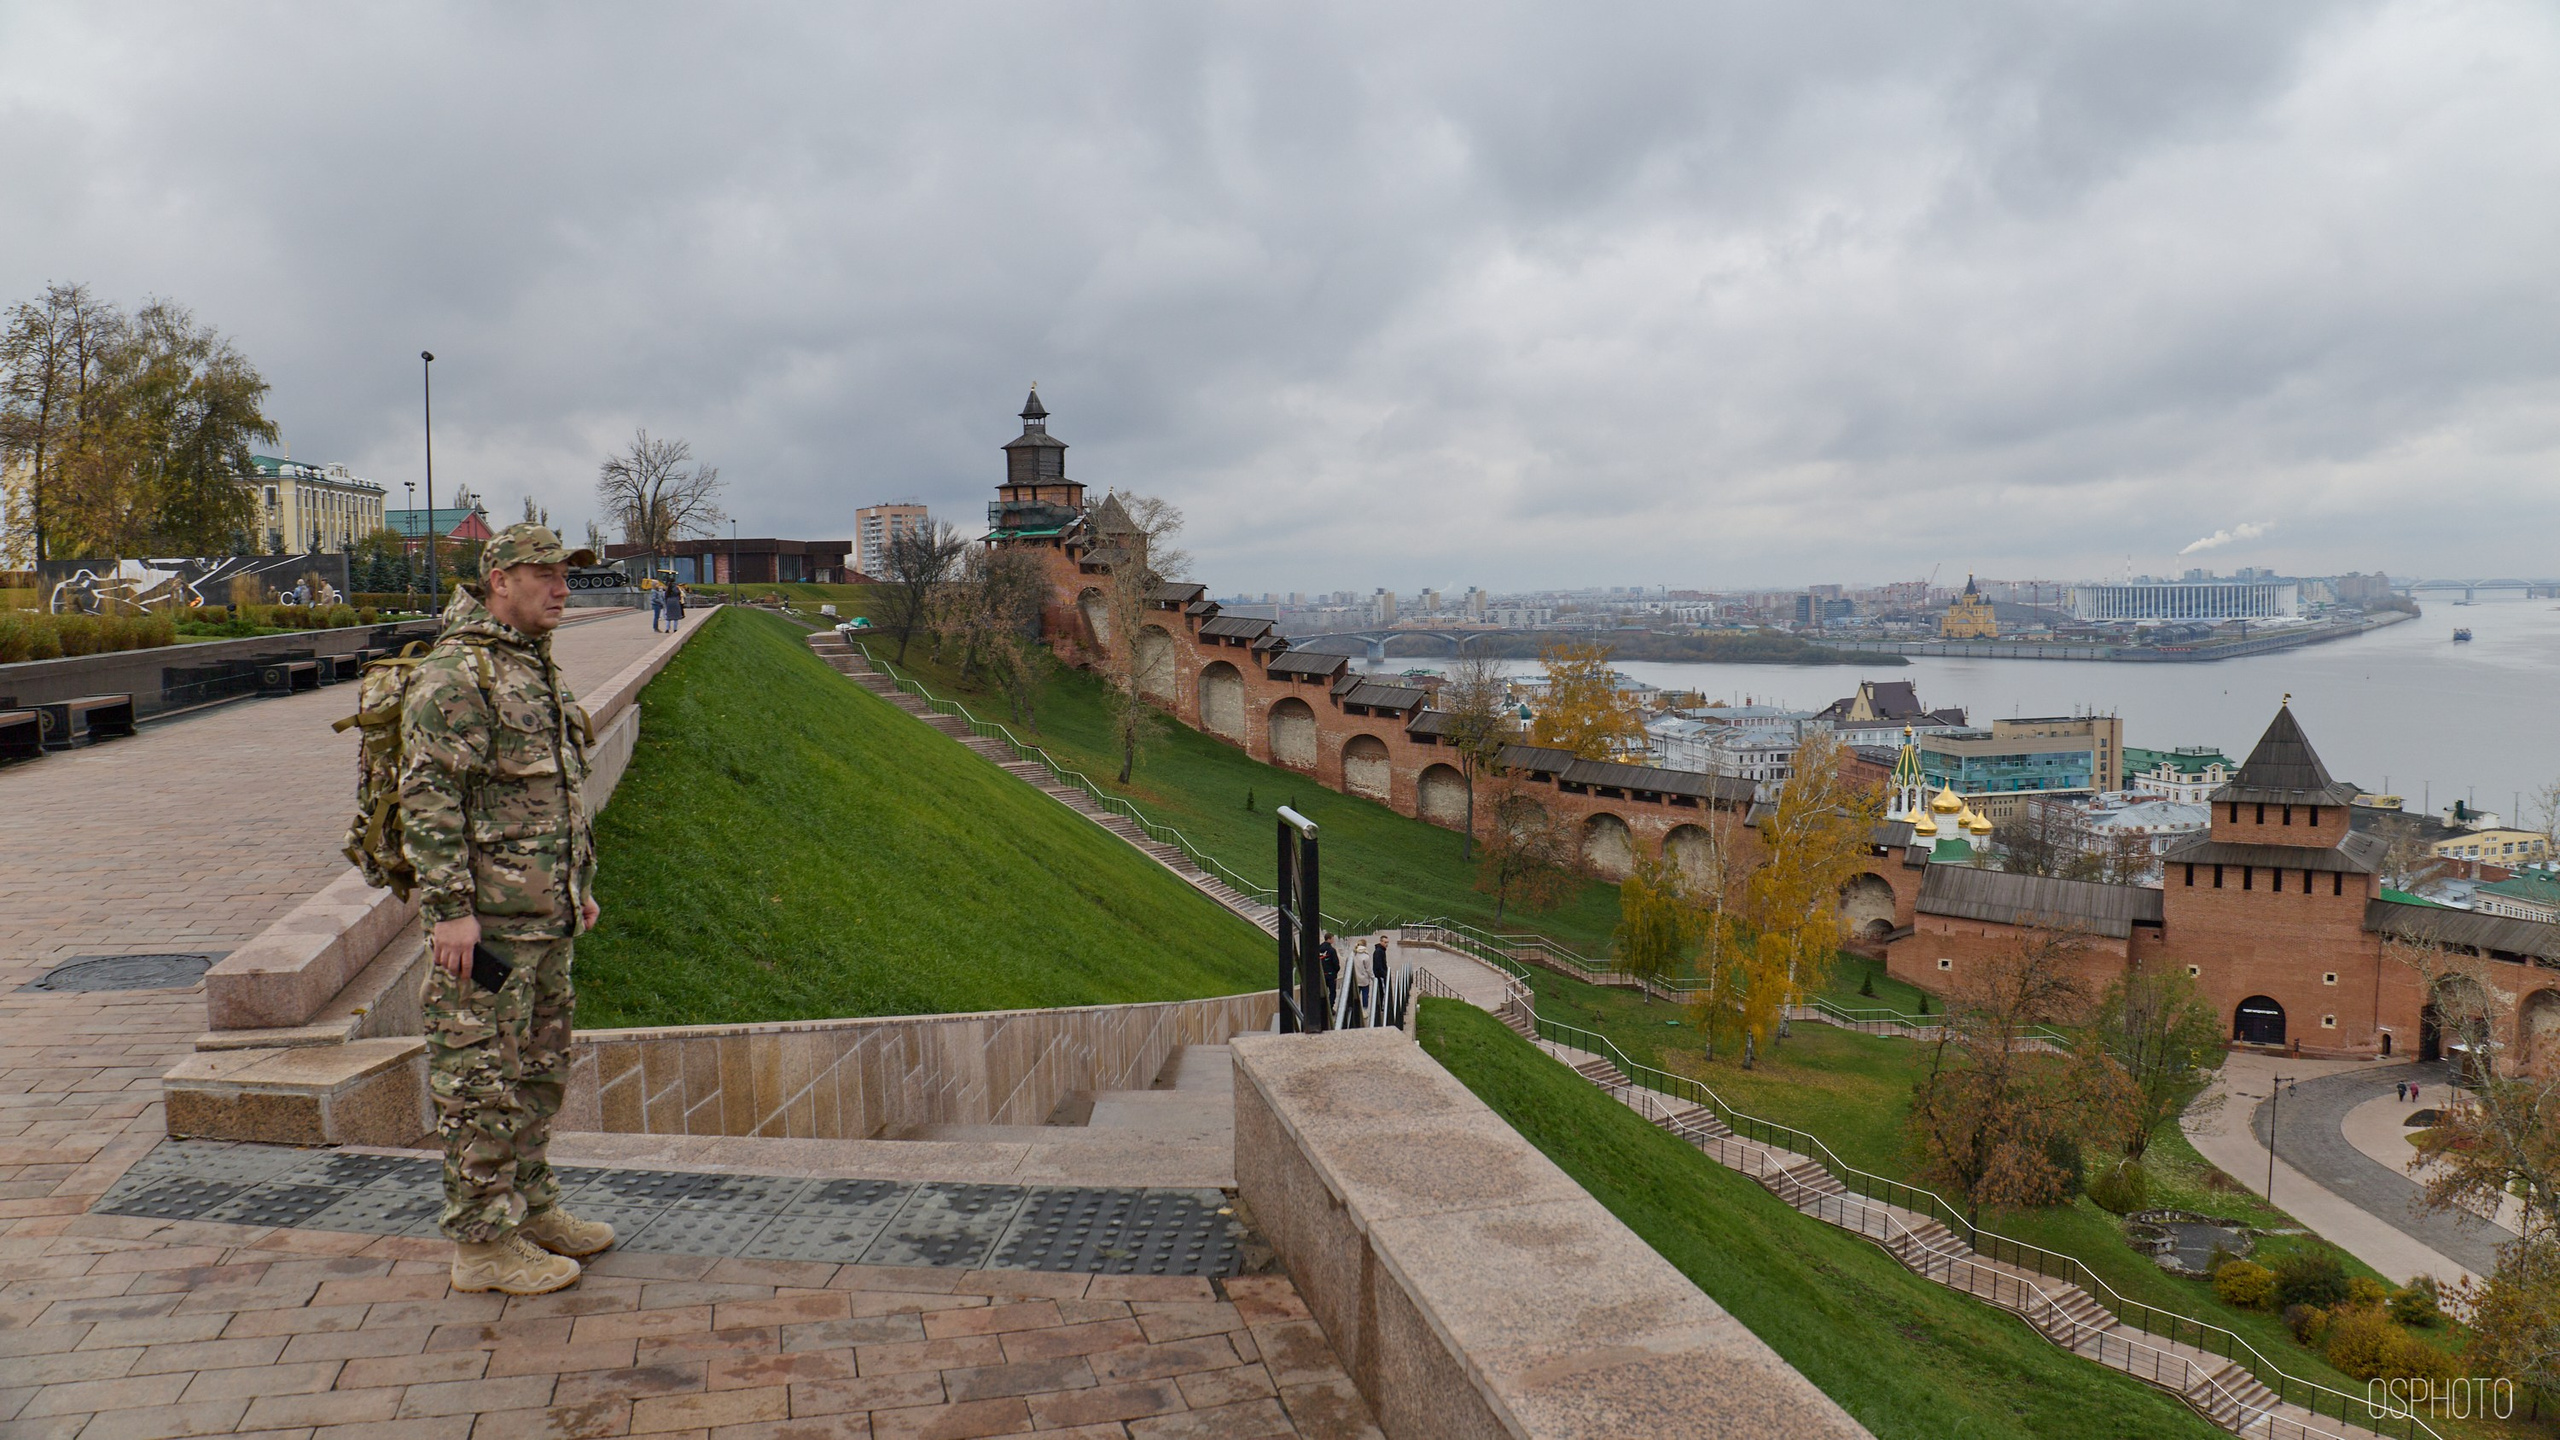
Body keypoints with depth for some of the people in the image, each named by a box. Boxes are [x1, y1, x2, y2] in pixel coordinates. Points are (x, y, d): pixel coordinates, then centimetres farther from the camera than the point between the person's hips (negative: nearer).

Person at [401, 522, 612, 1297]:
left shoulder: (536, 667, 16)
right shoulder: (456, 673, -14)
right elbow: (427, 798, -19)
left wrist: (579, 883, 22)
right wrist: (451, 908, -22)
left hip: (544, 914, 10)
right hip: (485, 916, -10)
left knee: (538, 1066, 17)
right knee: (482, 1078, -1)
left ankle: (531, 1208, 30)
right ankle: (483, 1243, 7)